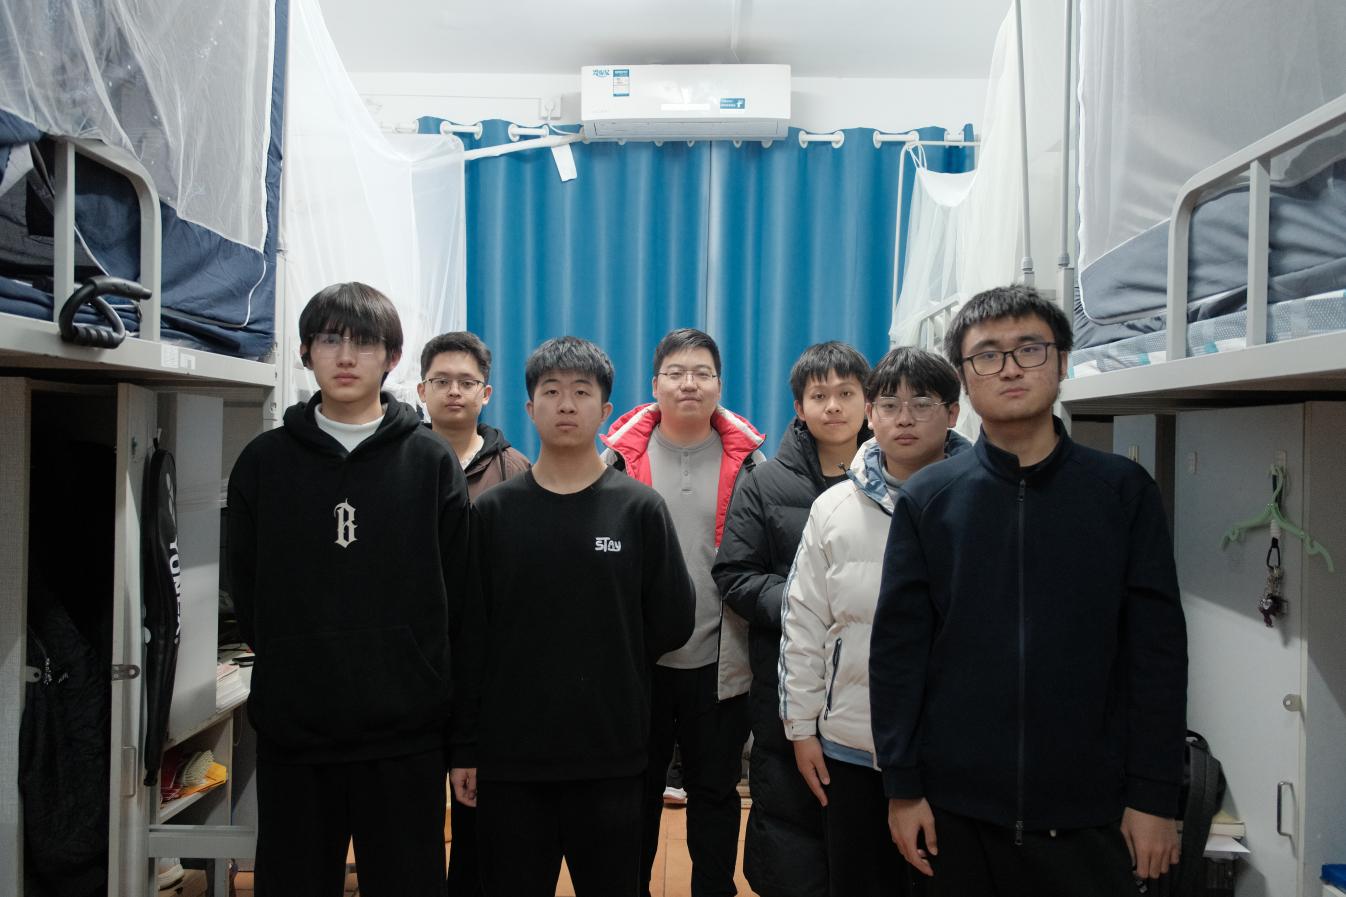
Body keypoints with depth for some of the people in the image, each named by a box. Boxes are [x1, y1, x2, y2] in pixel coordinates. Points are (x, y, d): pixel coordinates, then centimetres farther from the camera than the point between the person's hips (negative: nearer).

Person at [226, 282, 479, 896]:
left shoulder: (431, 462, 0)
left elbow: (464, 612, -1)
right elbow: (246, 591, 10)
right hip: (290, 740, 2)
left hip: (406, 739, -1)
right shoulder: (264, 461, 4)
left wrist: (466, 740, -3)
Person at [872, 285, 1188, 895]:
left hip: (1089, 812, 0)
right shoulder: (926, 499, 0)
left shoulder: (1123, 490, 0)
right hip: (955, 810, 0)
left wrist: (1155, 797, -3)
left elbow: (1157, 650, 0)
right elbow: (897, 649, 0)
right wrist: (901, 786, -3)